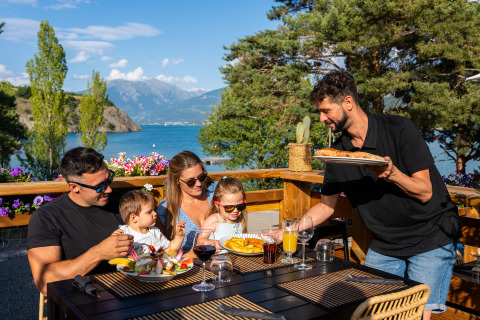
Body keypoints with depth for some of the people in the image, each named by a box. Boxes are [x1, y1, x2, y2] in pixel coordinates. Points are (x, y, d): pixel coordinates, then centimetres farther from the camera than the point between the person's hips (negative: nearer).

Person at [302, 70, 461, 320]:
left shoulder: (398, 129, -16)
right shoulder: (338, 152, -2)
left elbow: (425, 192, -16)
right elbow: (326, 205, 6)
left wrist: (392, 173, -35)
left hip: (430, 238, -4)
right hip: (384, 244, 5)